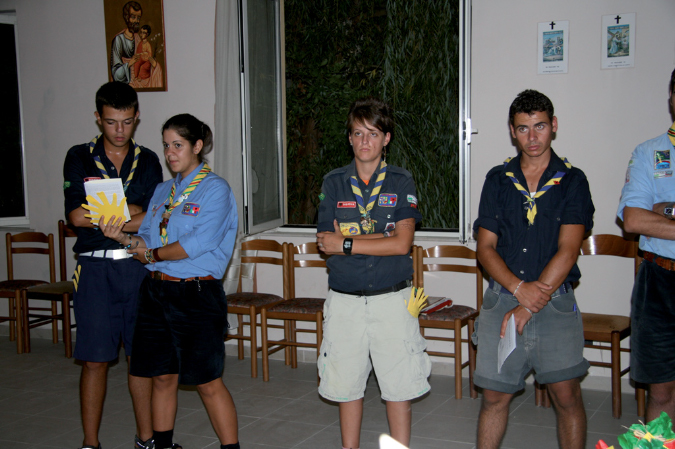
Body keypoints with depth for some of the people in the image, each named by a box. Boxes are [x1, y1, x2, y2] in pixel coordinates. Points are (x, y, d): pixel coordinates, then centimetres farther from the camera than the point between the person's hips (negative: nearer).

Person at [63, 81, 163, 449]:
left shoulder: (147, 161, 9)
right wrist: (132, 211, -9)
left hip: (138, 266, 2)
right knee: (95, 360, 2)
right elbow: (77, 216, -10)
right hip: (95, 269, -2)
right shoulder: (79, 158, 3)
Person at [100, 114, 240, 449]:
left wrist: (153, 254, -6)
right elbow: (146, 242, 12)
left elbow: (199, 242, -16)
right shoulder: (163, 191, 16)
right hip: (156, 291, 6)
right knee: (162, 377, 12)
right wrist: (123, 237, -9)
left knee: (207, 382, -2)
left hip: (197, 293, -6)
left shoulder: (215, 189, -5)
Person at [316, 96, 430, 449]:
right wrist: (382, 238, -10)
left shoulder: (401, 182, 1)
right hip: (345, 300, 2)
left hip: (392, 298, -1)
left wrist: (347, 242, -10)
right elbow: (327, 244, -4)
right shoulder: (333, 183, 5)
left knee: (398, 385, 3)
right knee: (347, 384, 10)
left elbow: (402, 243, -11)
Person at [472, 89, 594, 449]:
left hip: (555, 301, -2)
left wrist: (529, 306, -12)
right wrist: (518, 288, -12)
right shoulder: (498, 179, 9)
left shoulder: (572, 180, 2)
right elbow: (485, 247, 5)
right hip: (502, 297, 2)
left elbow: (567, 251, -6)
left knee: (566, 395, -4)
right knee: (494, 394, 5)